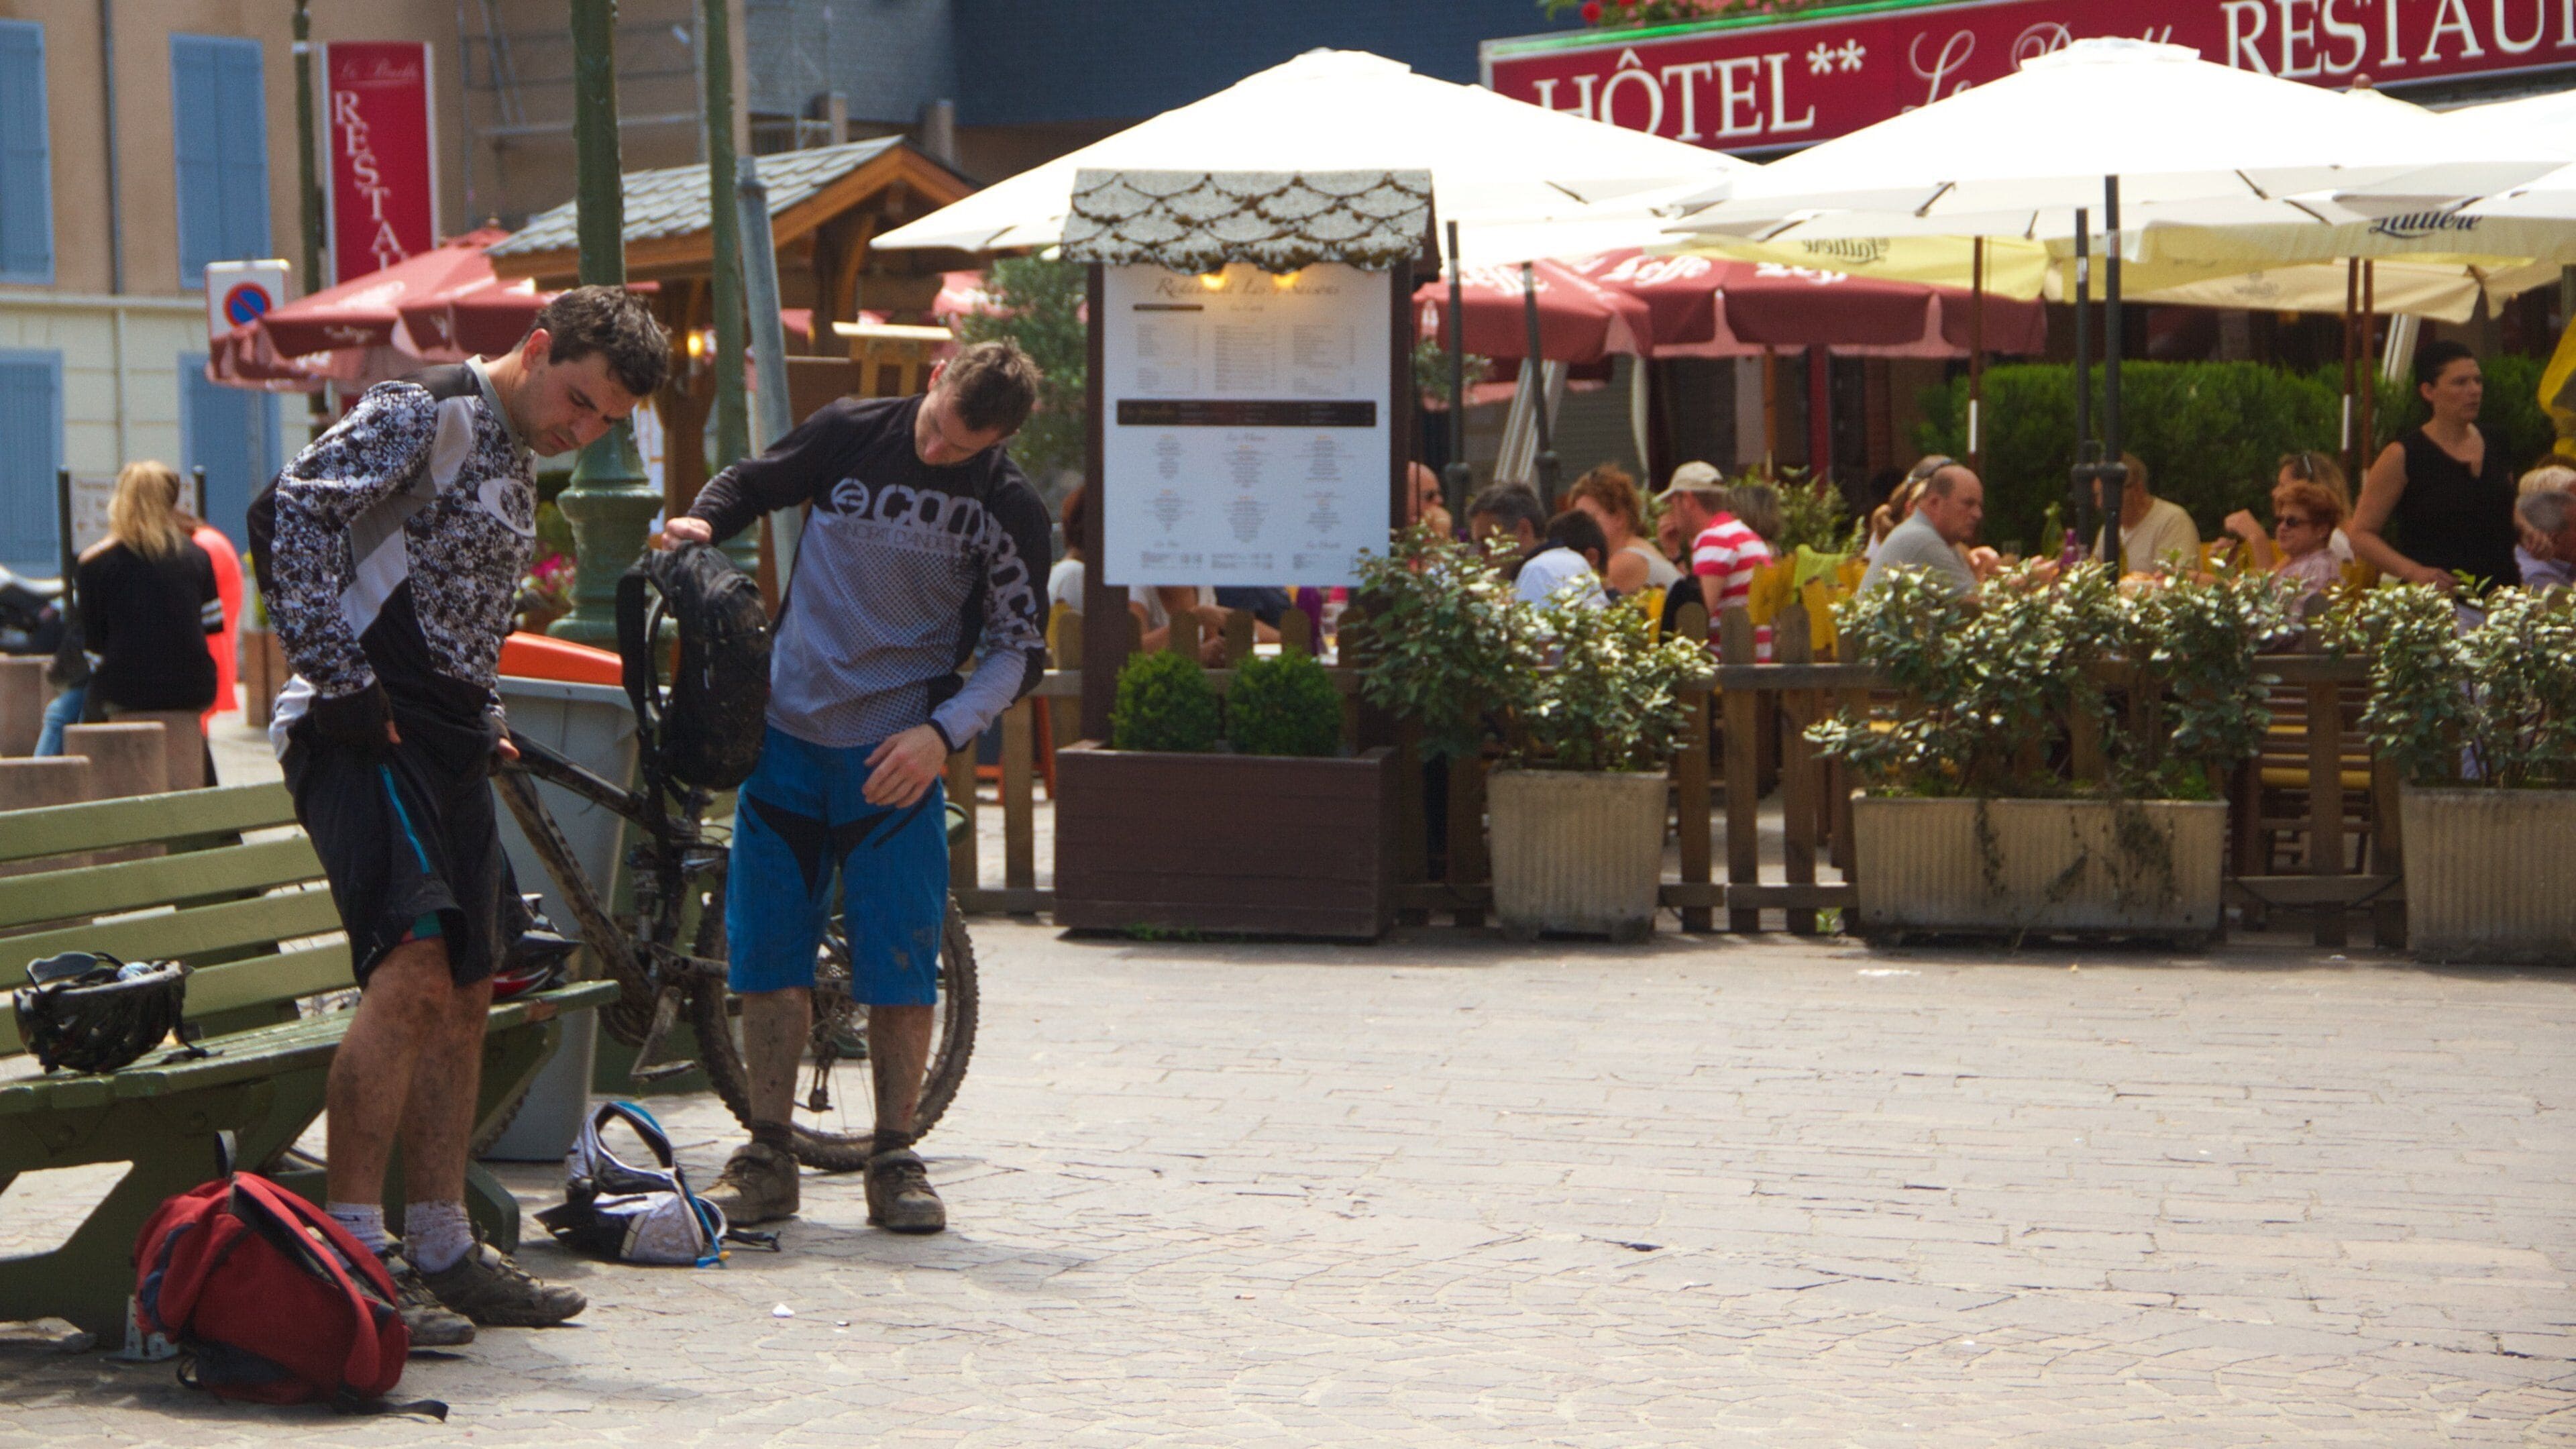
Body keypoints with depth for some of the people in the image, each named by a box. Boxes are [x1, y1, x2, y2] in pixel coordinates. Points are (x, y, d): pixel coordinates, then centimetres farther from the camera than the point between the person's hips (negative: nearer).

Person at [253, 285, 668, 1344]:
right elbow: (289, 512, -20)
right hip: (368, 733, -10)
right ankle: (351, 1253, -20)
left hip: (444, 742, 10)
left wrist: (486, 728, 16)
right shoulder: (425, 414, -8)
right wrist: (340, 678, -21)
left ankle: (442, 1253, 17)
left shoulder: (515, 465, 21)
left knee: (463, 994, 10)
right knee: (412, 970, -21)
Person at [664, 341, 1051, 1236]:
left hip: (897, 752, -2)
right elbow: (753, 484, 14)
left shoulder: (1010, 512, -4)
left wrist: (944, 732, -16)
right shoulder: (851, 434, -1)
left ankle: (894, 1162, 7)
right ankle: (769, 1157, 11)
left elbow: (1016, 651, -2)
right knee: (768, 950, 3)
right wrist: (704, 521, -8)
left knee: (901, 962, -4)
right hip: (788, 728, 2)